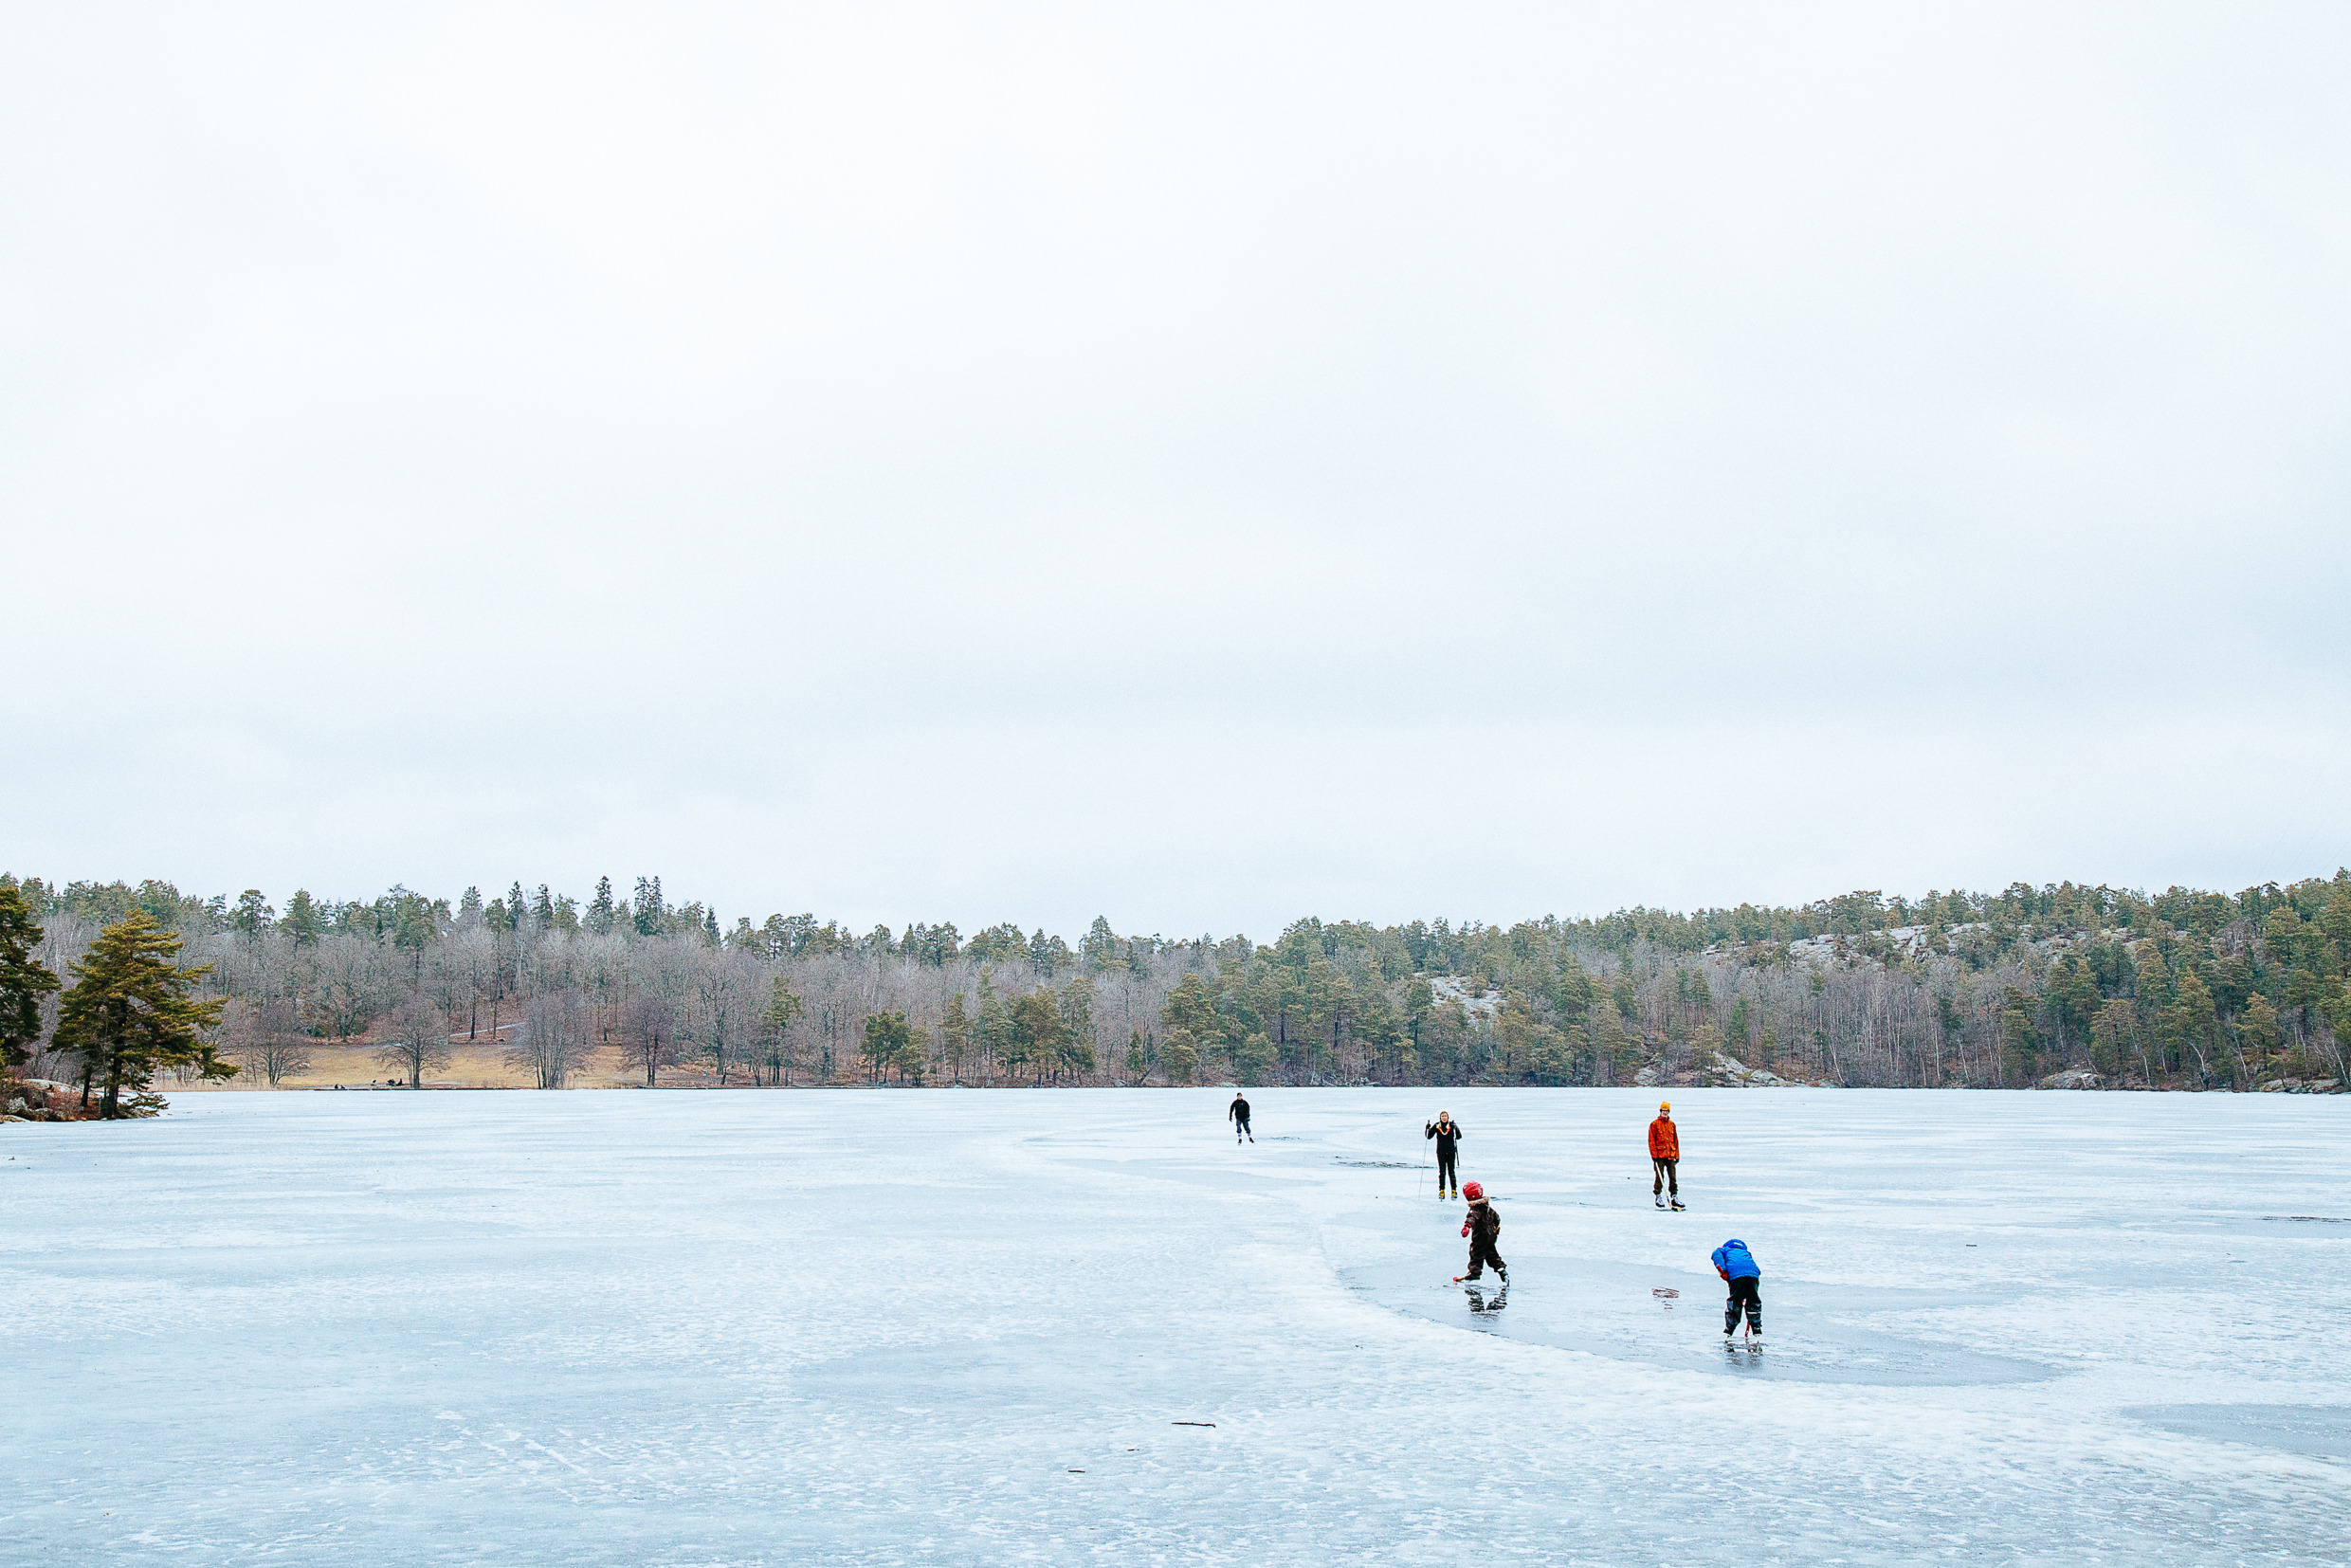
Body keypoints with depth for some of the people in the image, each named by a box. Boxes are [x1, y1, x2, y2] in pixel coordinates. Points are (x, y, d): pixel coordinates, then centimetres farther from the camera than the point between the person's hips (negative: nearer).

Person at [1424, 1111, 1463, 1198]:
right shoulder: (1436, 1126, 2)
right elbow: (1429, 1136, 4)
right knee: (1442, 1172, 0)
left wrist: (1456, 1129, -26)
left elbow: (1459, 1137, -9)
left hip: (1451, 1152, -1)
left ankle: (1454, 1190, 8)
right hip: (1441, 1152, 1)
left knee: (1451, 1171, 1)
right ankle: (1441, 1191, 5)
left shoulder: (1452, 1125, -1)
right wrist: (1427, 1129, -13)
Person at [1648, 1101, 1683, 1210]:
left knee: (1673, 1177, 4)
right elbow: (1651, 1140, -5)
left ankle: (1675, 1196, 8)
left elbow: (1675, 1140, 17)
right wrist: (1654, 1155, -11)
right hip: (1660, 1155, -4)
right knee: (1660, 1177, -2)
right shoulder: (1655, 1124, -1)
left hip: (1670, 1155, 4)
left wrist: (1677, 1155, 13)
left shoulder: (1672, 1124, 13)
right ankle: (1658, 1196, 6)